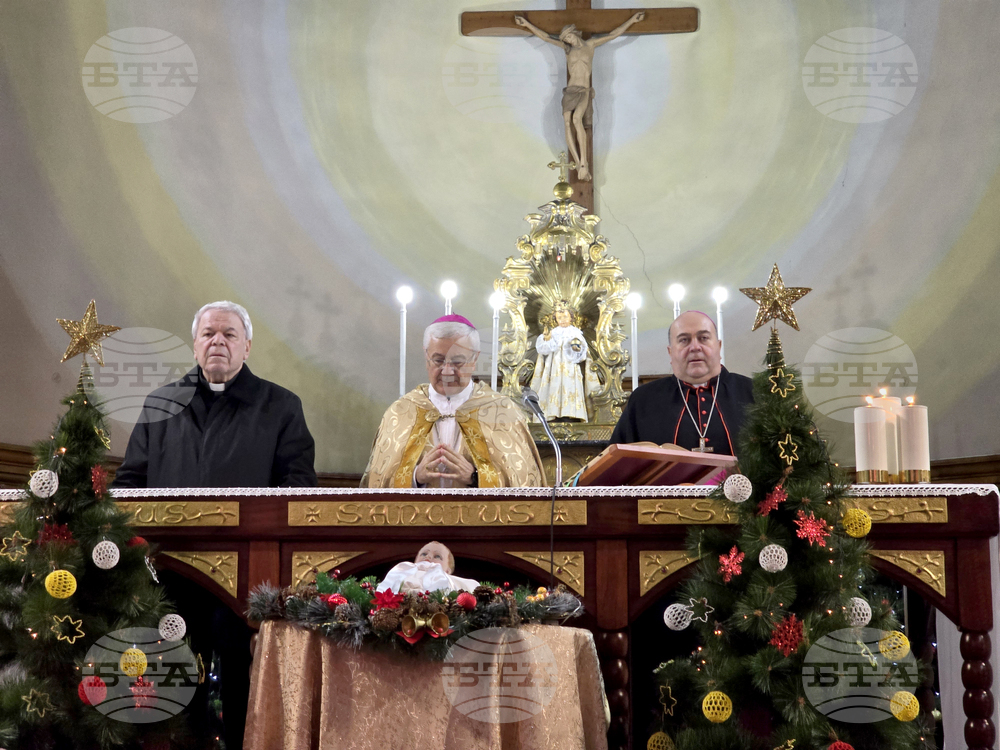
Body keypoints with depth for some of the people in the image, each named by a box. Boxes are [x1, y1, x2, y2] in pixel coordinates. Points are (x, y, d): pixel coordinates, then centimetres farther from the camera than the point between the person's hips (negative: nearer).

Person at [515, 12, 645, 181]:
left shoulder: (590, 44, 11)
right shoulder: (568, 48, 14)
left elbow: (614, 34, 15)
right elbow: (545, 37, 15)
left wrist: (632, 20, 16)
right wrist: (528, 24, 13)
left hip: (584, 92, -2)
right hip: (570, 92, 3)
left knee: (577, 119, -31)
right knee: (567, 123, -22)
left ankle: (584, 162, -33)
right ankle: (579, 165, -25)